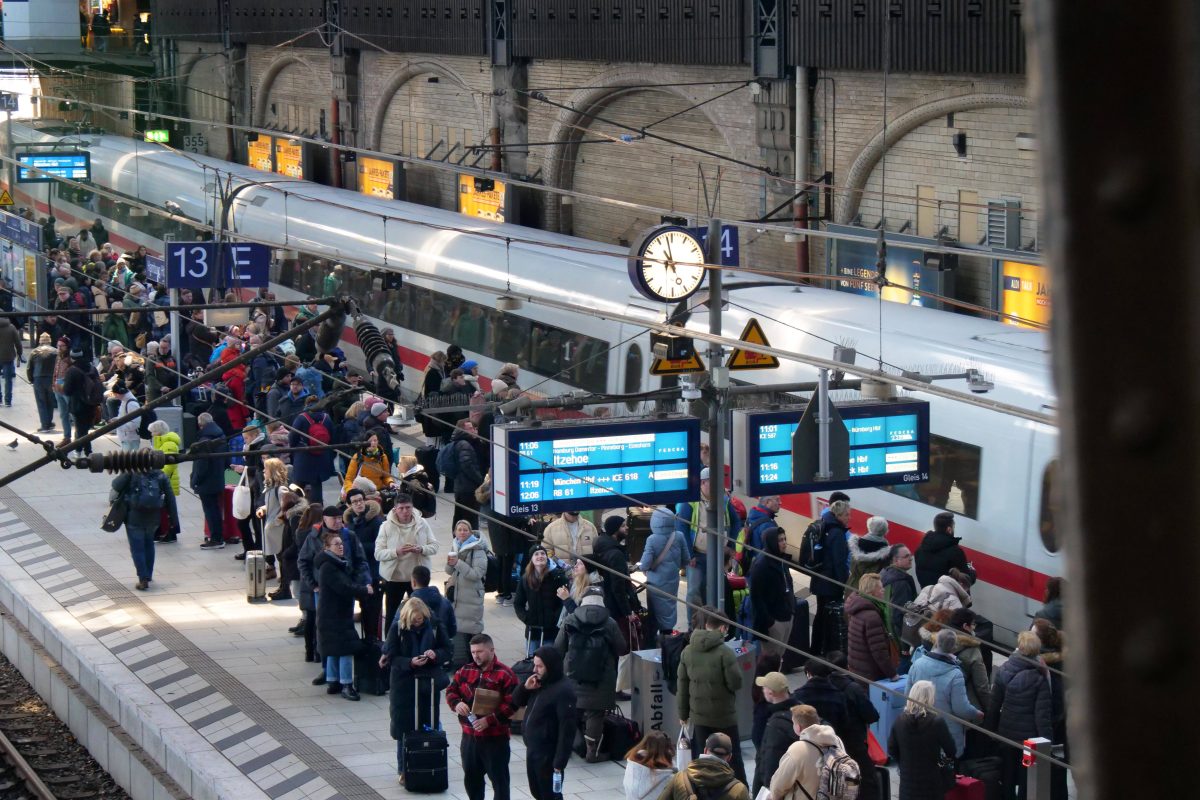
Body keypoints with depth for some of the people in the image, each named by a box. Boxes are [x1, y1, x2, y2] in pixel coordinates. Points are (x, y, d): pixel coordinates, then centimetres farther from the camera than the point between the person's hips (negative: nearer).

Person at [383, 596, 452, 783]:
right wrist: (410, 663, -26)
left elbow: (447, 650, 3)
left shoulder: (434, 626, -4)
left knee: (429, 726, 6)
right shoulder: (397, 629, -10)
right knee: (404, 727, 4)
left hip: (429, 681, 2)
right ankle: (404, 770, 14)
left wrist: (436, 655, -19)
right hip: (404, 684, -2)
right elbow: (391, 657, -9)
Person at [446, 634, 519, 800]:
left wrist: (489, 720, -24)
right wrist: (457, 703, -14)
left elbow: (511, 704, -17)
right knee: (471, 779, 17)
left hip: (495, 738, -6)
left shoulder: (505, 675, -12)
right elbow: (451, 691, 10)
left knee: (499, 778, 0)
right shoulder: (465, 671, 8)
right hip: (469, 735, 6)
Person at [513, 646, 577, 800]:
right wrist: (525, 687, -8)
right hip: (533, 750, 9)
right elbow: (517, 702, 14)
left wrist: (560, 762, -24)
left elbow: (567, 729, -23)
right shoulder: (539, 683, 7)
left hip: (549, 754, -9)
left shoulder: (563, 690, -21)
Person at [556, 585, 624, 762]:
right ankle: (592, 751, 5)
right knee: (595, 714, 4)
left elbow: (559, 648, 0)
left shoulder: (570, 621, -5)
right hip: (601, 678, -2)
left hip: (574, 675, 2)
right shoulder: (609, 623, -10)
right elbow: (620, 648, -2)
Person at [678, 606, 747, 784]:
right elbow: (736, 683, -16)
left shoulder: (688, 651, 0)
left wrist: (683, 713, 14)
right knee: (733, 756, 9)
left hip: (699, 715, 4)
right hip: (724, 715, -4)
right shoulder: (724, 653, -18)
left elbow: (683, 684, 5)